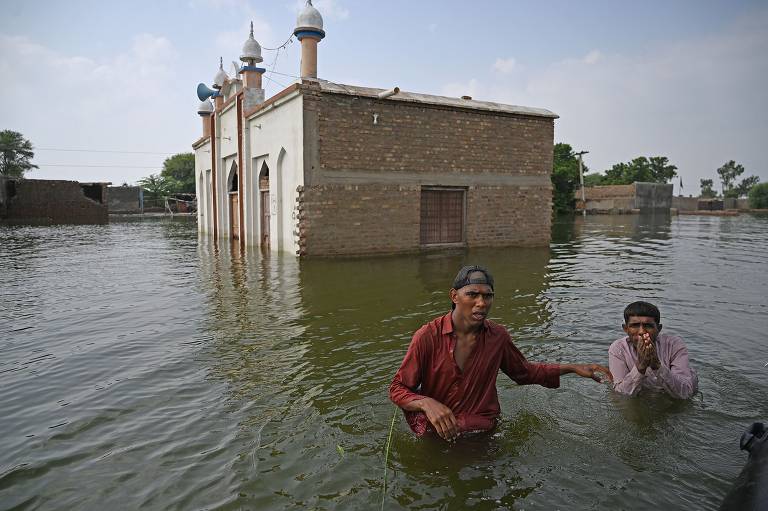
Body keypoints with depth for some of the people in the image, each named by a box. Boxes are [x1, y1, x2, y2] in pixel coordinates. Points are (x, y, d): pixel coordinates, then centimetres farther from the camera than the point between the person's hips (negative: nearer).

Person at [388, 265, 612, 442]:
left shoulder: (497, 336, -4)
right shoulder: (427, 337, -17)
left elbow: (524, 372, 15)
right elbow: (397, 389, -10)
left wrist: (573, 368, 8)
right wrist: (427, 403, -30)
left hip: (483, 430, 3)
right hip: (436, 434, -3)